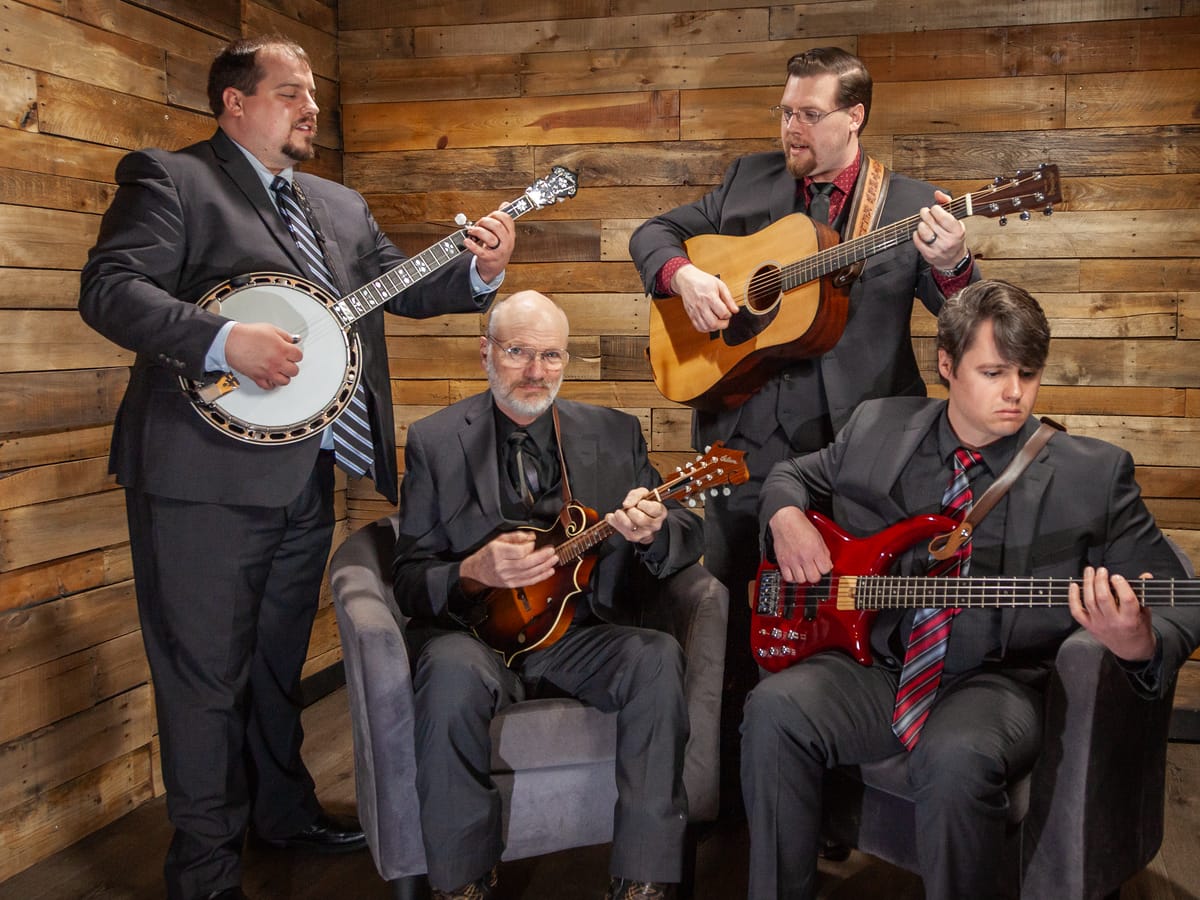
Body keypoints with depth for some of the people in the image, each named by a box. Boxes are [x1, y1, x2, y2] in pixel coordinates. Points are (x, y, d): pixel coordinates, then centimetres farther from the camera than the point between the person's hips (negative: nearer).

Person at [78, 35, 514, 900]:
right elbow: (108, 289, -14)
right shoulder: (169, 179, -3)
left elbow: (400, 284, 15)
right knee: (207, 672, 3)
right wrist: (225, 341, -25)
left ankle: (283, 807, 39)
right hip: (204, 476, -7)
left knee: (279, 659, 21)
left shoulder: (340, 204, 19)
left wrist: (478, 272, -3)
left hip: (306, 473, 7)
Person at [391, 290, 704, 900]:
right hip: (478, 631, -1)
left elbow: (686, 536, 6)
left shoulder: (615, 433, 9)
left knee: (658, 658, -28)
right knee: (453, 669, -34)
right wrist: (474, 573, -21)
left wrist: (652, 530, -19)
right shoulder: (434, 441, 4)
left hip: (584, 633, 2)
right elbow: (409, 579, 1)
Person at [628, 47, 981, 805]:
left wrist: (952, 264, -27)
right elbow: (655, 233, 15)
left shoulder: (912, 205, 1)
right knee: (738, 614, 12)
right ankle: (734, 785, 31)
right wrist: (684, 274, -7)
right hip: (745, 440, 3)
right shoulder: (750, 179, 10)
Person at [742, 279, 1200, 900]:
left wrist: (1140, 646, -24)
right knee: (775, 709, -26)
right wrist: (787, 518, -3)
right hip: (874, 664, 3)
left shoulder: (1093, 472, -1)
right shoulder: (876, 428, 7)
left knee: (958, 756, -35)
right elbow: (792, 475, 23)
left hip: (995, 682, -2)